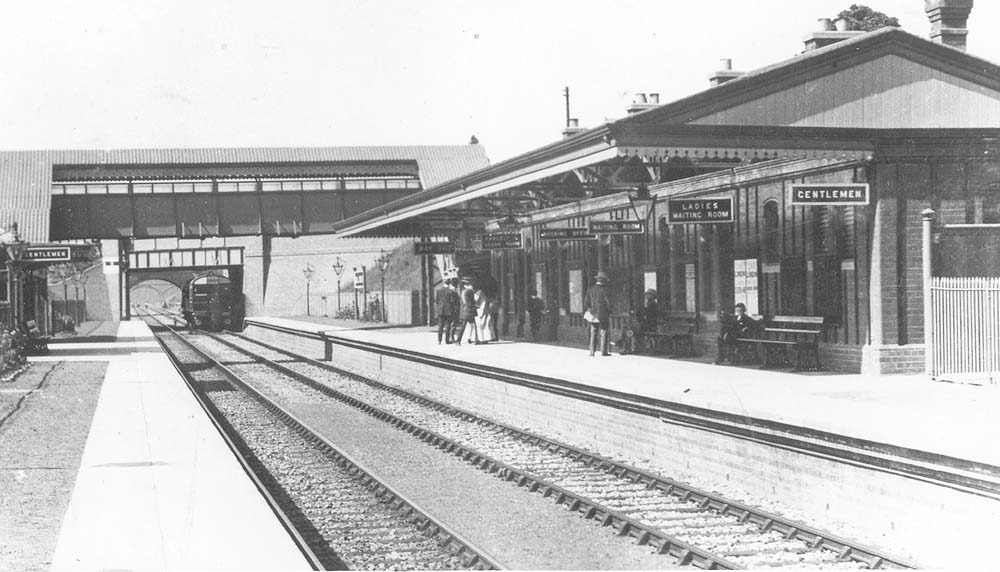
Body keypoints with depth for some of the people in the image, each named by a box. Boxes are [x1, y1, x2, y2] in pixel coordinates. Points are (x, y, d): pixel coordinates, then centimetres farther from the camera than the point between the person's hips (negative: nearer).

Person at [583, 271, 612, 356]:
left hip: (593, 315, 4)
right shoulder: (603, 290, -10)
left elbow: (586, 302, 8)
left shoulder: (590, 290, 5)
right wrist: (609, 312, 3)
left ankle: (592, 351, 5)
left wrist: (587, 311, 17)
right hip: (603, 315, -4)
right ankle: (604, 351, 1)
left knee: (593, 334, 8)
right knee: (603, 333, 1)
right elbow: (608, 302, -9)